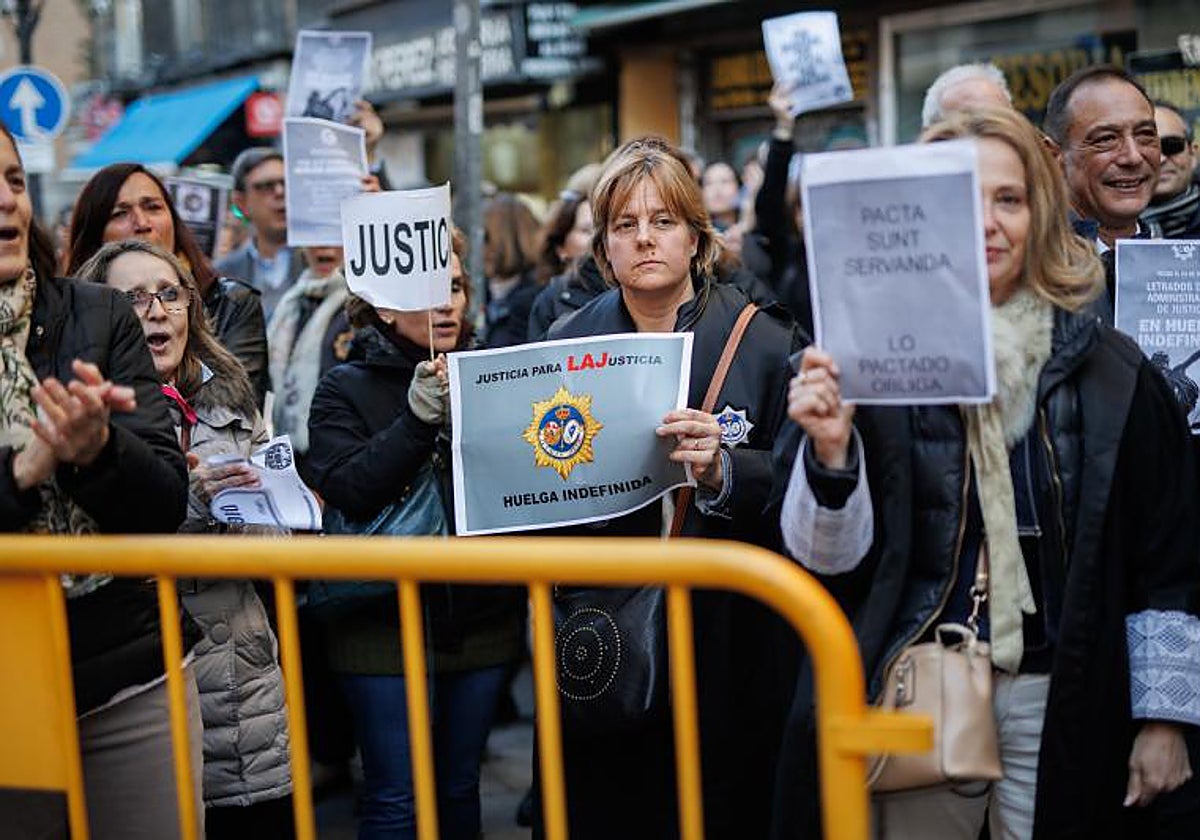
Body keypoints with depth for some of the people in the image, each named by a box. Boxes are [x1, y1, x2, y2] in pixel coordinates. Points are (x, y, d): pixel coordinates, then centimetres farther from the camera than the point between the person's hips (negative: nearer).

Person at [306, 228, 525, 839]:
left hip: (482, 620, 3)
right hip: (387, 622, -3)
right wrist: (418, 416, -23)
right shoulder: (346, 388, -1)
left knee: (459, 785, 12)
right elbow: (344, 490, -14)